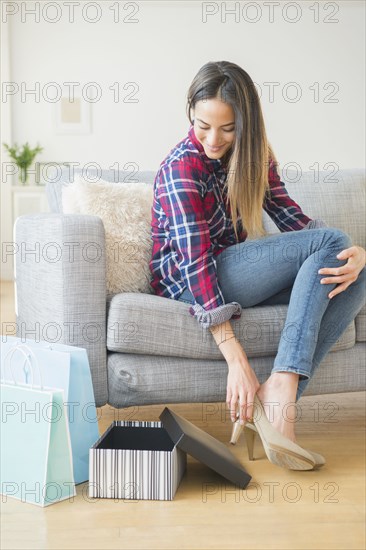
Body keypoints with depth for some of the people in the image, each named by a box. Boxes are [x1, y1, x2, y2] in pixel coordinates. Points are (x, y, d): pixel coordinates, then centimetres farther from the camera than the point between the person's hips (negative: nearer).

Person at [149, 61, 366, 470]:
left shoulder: (254, 155, 6)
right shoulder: (182, 167, -16)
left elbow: (289, 215, 1)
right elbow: (197, 262, -25)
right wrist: (236, 359, -32)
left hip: (236, 272, 7)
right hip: (186, 281, -7)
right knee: (330, 239, -22)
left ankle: (279, 394, -27)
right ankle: (277, 395, -31)